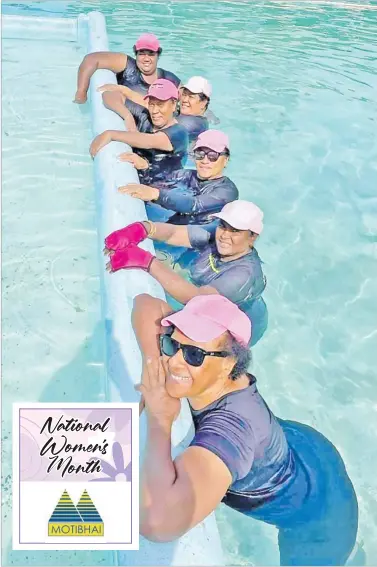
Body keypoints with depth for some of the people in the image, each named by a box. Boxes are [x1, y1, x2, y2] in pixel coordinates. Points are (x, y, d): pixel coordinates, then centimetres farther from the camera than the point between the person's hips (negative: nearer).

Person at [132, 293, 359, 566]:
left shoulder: (231, 424, -47)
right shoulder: (199, 359, -27)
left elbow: (158, 522, -60)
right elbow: (147, 304, -16)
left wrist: (160, 419, -45)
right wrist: (152, 367, -30)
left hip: (317, 515, -7)